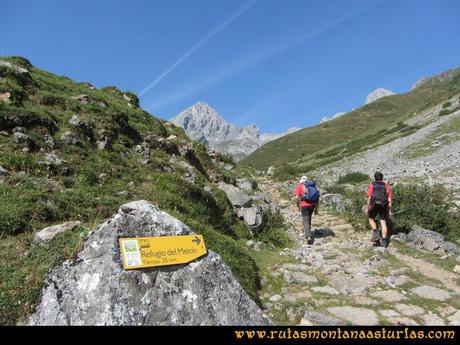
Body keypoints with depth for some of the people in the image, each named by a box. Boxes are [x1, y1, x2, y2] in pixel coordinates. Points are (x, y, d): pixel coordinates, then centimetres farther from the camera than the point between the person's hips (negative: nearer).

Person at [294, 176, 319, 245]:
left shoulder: (299, 186, 7)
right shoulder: (313, 185, 18)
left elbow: (297, 197, -3)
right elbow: (317, 198, 13)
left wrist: (298, 204, 15)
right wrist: (316, 209, 18)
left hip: (304, 205, -4)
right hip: (312, 205, 4)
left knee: (306, 220, -3)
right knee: (308, 218, 27)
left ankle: (308, 236, -16)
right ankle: (307, 230, 40)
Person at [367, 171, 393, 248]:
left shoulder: (372, 185, 9)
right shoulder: (387, 186, 15)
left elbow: (369, 197, -1)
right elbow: (389, 199, 7)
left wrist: (367, 208, 3)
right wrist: (390, 209, 8)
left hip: (374, 204, -2)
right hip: (384, 205, 2)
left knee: (371, 219, 19)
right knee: (383, 223, 5)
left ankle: (375, 232, -1)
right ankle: (384, 241, 1)